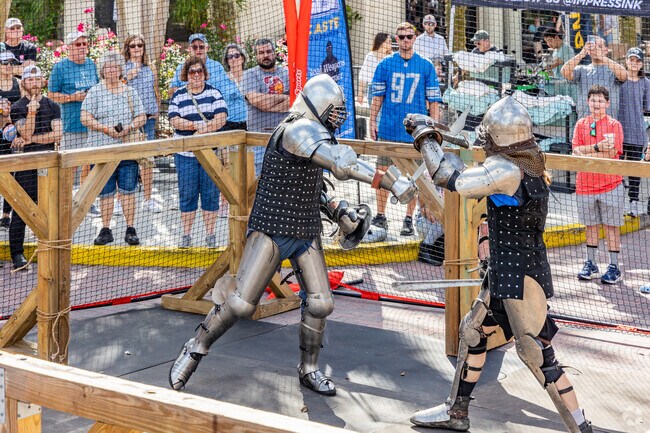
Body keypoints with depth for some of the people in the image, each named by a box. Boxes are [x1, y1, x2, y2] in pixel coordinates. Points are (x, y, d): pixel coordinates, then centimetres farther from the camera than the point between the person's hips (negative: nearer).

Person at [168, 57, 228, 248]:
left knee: (211, 193, 1)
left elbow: (221, 117, -6)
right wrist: (197, 125, -18)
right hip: (185, 154, 0)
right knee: (187, 194, 2)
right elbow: (174, 120, -4)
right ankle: (186, 235, 11)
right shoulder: (178, 96, 8)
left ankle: (210, 235, 9)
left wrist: (204, 129, -20)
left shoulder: (214, 93, 6)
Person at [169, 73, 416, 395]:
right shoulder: (298, 130, -19)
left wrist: (337, 211, 9)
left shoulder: (314, 134, 11)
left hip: (306, 233, 9)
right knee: (241, 304, -8)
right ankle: (196, 350, 13)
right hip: (272, 231, -9)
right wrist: (390, 182, -35)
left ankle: (309, 370, 20)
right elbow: (342, 163, -32)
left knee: (320, 303, 3)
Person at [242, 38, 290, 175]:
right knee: (259, 174, -7)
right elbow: (257, 100, -11)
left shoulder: (287, 73, 11)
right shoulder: (250, 75, 5)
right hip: (259, 133, -2)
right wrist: (283, 97, -2)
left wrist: (267, 105, -9)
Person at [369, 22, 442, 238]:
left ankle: (409, 219, 11)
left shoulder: (426, 66, 3)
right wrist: (372, 122, 3)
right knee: (383, 172, 4)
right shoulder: (385, 64, 4)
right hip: (388, 129, 1)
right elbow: (377, 95, 8)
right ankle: (380, 216, 14)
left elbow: (433, 100, 4)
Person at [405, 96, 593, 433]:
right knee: (472, 332, 19)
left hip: (521, 278, -10)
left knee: (537, 354, -5)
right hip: (503, 272, 10)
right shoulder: (529, 166, 4)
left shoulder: (508, 170, -24)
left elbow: (450, 180, -24)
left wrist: (424, 135, -12)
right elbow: (470, 181, 18)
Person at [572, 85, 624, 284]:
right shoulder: (581, 124, 7)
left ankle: (614, 267, 5)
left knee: (611, 226, 1)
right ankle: (590, 264, 22)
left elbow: (611, 154, -12)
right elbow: (576, 151, -4)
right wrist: (597, 147, -18)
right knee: (591, 225, 12)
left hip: (610, 184, -3)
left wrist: (585, 153, -10)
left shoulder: (614, 125, -2)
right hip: (585, 184, 3)